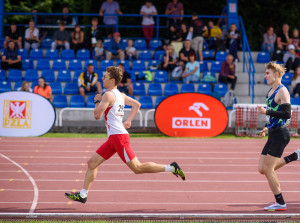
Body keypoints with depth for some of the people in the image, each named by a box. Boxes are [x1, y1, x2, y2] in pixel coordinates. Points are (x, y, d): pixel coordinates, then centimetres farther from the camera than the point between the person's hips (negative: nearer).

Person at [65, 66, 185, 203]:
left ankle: (171, 168, -4)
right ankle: (83, 195, 9)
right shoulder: (120, 95, 16)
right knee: (92, 163, 8)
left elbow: (97, 116, -15)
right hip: (113, 138, 10)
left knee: (137, 168, -8)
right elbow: (137, 105, 29)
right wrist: (128, 121, 23)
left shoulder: (108, 95, -12)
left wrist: (97, 101, 2)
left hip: (118, 137, -10)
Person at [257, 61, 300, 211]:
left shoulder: (282, 91, -13)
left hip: (280, 134, -9)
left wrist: (267, 112, -23)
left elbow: (286, 114, -22)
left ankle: (280, 203, 2)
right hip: (273, 135, 9)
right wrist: (267, 128, 21)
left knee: (268, 169, -8)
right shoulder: (271, 91, 15)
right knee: (262, 169, 7)